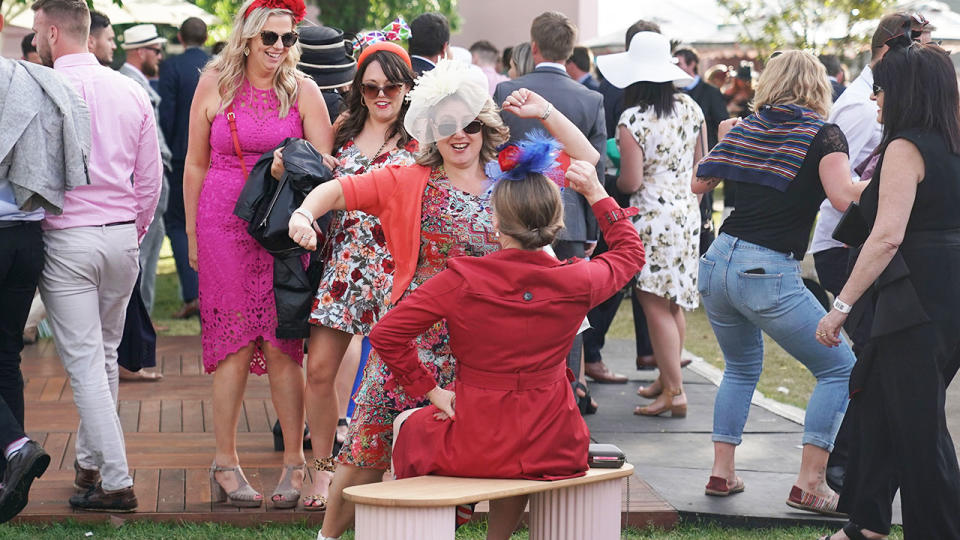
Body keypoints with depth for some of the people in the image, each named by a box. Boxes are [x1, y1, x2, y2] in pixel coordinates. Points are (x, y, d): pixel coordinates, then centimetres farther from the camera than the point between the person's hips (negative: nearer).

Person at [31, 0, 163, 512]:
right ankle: (90, 463, 29)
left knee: (85, 363, -3)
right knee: (104, 356, 18)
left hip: (66, 240, -5)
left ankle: (116, 484, -5)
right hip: (122, 237, 5)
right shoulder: (132, 91, 5)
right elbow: (151, 178, 9)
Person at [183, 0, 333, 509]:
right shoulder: (214, 85, 4)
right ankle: (225, 460, 9)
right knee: (235, 342, 0)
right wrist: (192, 234, 9)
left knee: (282, 343, -2)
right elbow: (195, 165, 9)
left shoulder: (302, 90, 4)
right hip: (226, 223, 0)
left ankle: (294, 460, 6)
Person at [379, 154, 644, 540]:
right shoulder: (577, 282, -10)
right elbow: (631, 252, 13)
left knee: (411, 425, 32)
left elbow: (386, 335, -12)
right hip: (550, 449, 3)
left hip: (474, 448, -2)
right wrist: (596, 194, 17)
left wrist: (431, 390, -2)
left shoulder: (462, 280, -16)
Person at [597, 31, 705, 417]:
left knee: (655, 306, -2)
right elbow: (700, 164, 12)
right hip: (687, 212, 7)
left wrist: (614, 176, 3)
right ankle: (667, 379, 27)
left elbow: (631, 183, -17)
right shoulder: (690, 108, 3)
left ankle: (675, 393, -3)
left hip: (653, 216, -7)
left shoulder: (632, 120, -16)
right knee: (673, 304, 16)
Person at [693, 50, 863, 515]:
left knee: (742, 367, 27)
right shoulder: (824, 134, -4)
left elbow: (699, 183, 19)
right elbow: (844, 197, -19)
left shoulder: (747, 128, 10)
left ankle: (722, 471, 19)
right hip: (768, 273, -6)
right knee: (839, 368, 6)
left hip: (718, 262, 6)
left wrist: (723, 141, 33)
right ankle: (809, 483, -3)